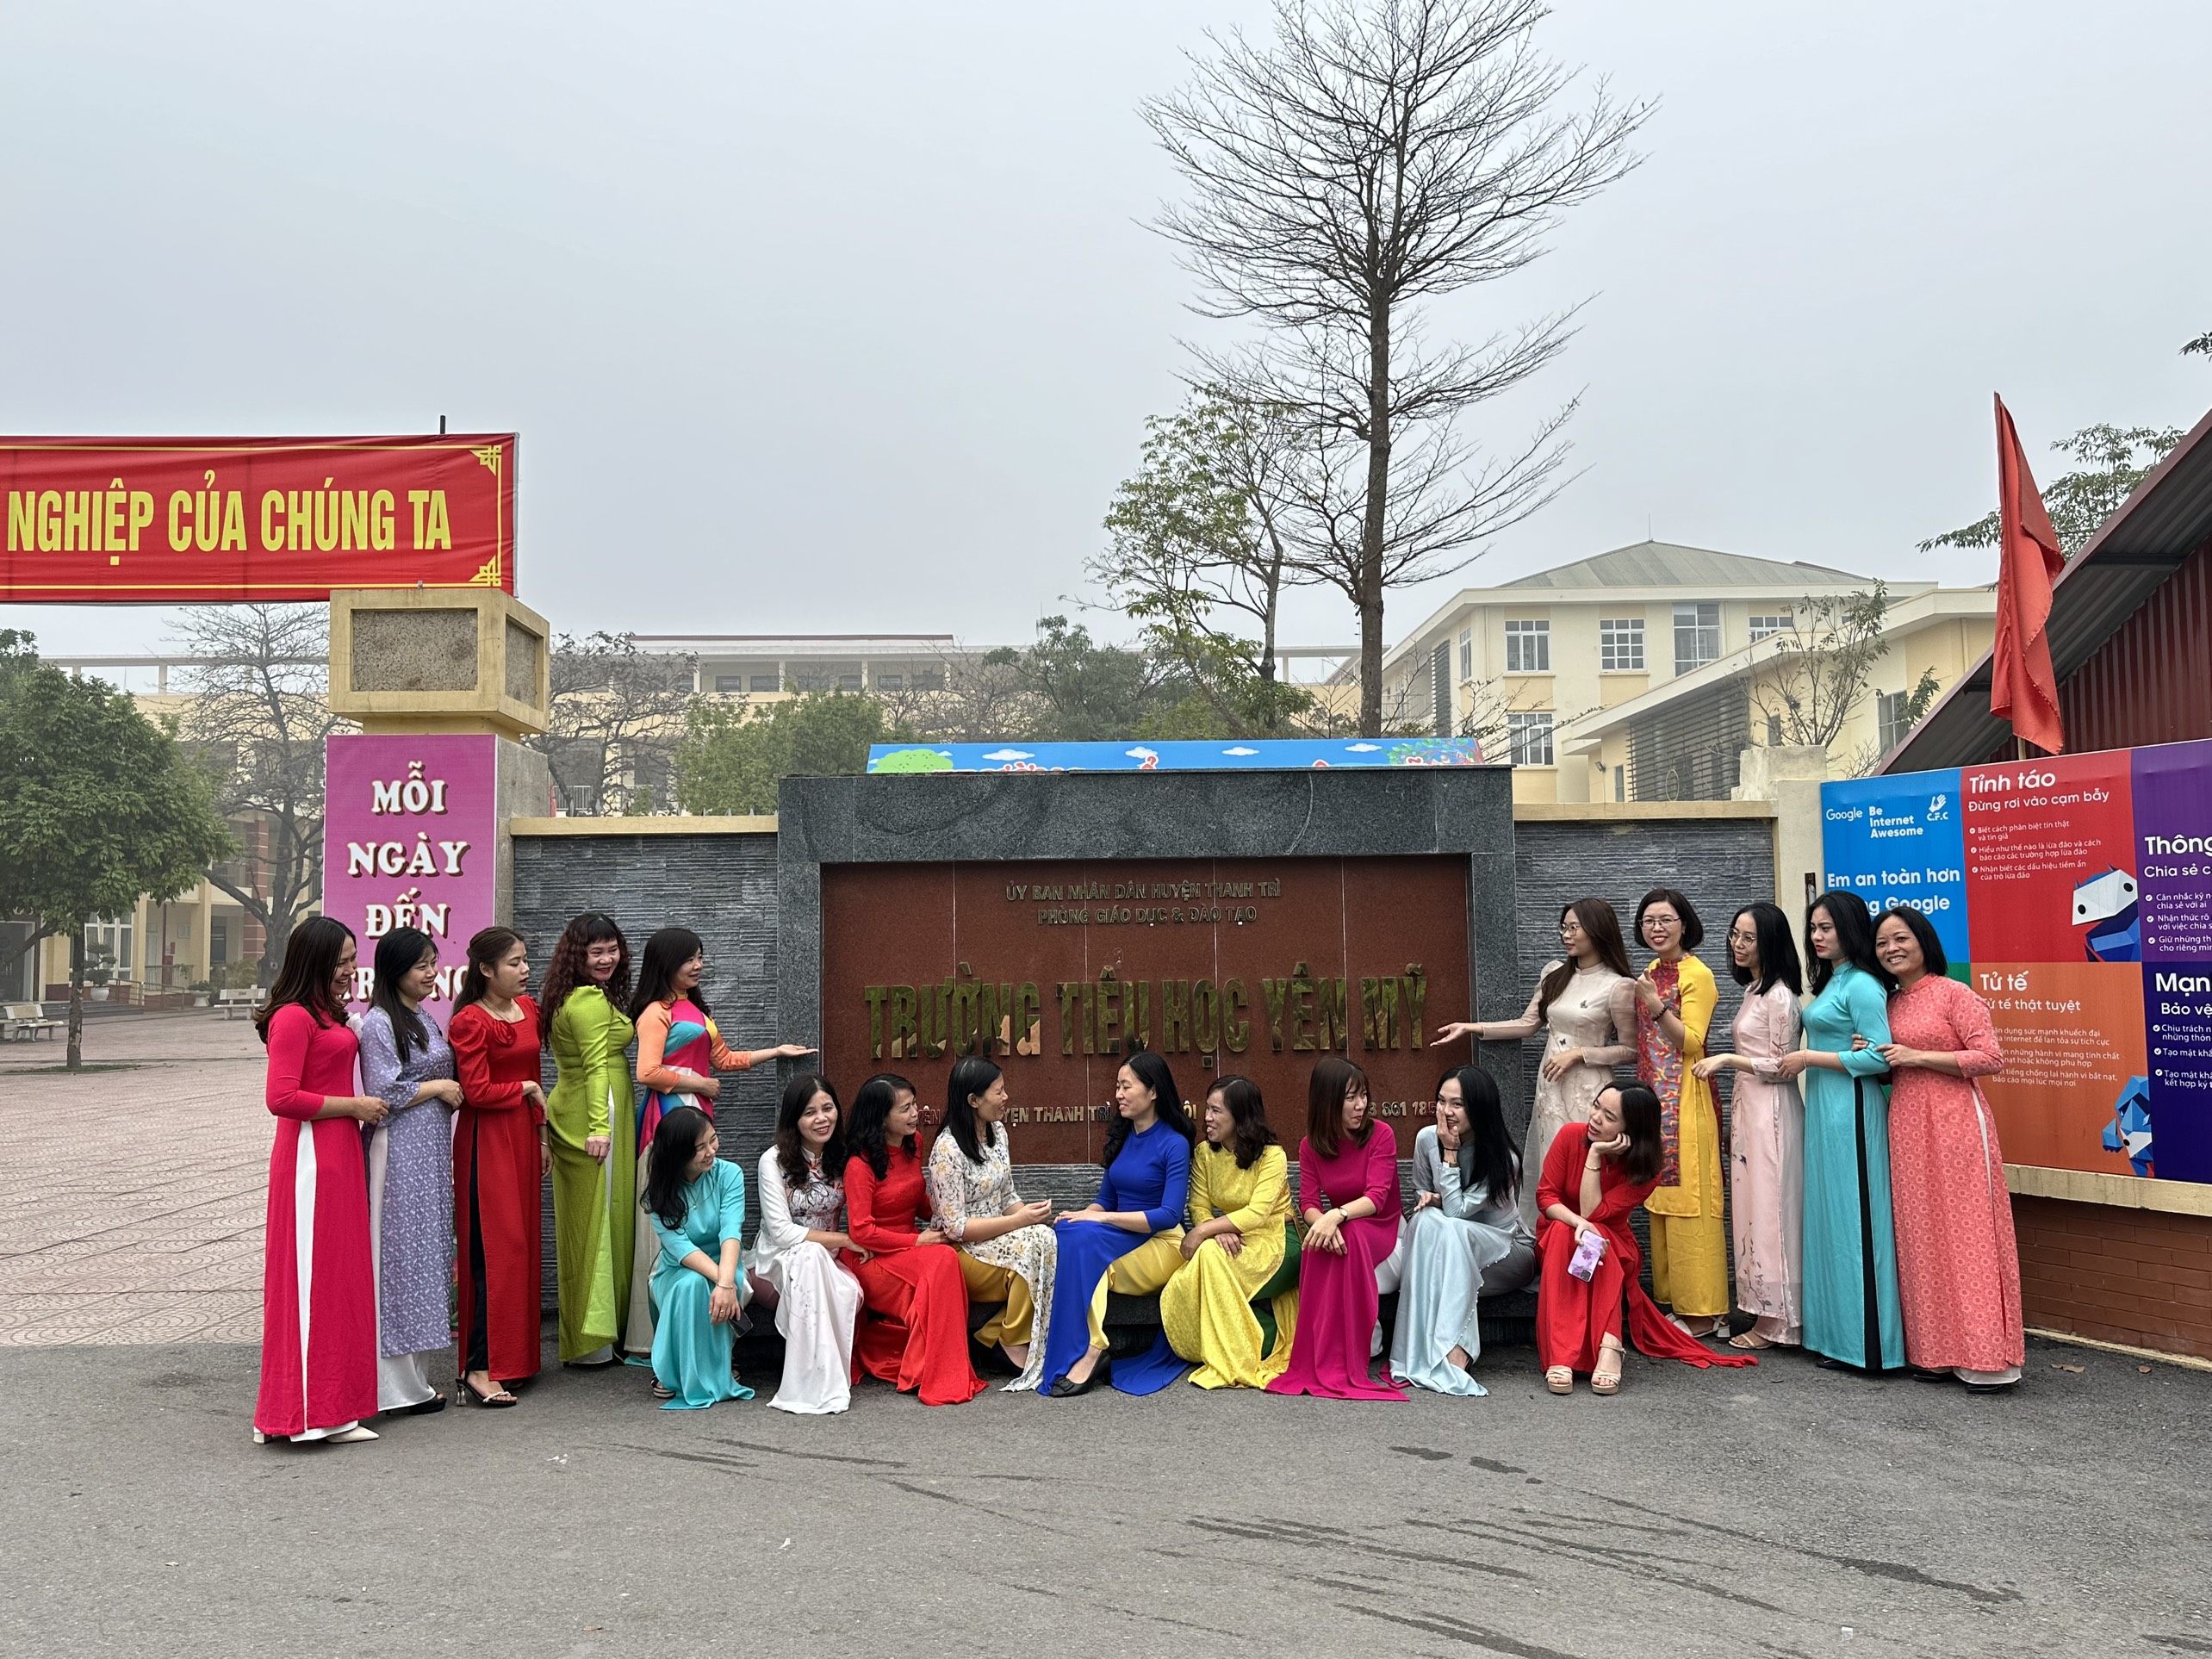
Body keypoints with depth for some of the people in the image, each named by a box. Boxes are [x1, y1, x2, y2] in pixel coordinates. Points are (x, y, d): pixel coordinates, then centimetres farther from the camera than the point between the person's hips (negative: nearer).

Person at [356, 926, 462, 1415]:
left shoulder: (424, 1019, 16)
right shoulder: (378, 1023, -10)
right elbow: (385, 1093, -16)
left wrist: (450, 1095, 7)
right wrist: (439, 1087, -7)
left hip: (431, 1150, 9)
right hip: (398, 1150, -9)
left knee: (428, 1254, 10)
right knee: (400, 1256, -5)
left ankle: (416, 1374, 17)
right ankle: (399, 1384, 1)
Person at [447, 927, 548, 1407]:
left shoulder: (528, 1008, 11)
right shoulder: (470, 1022, -13)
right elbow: (478, 1091, -18)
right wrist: (527, 1089, -6)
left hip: (522, 1136, 8)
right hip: (486, 1140, -8)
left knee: (522, 1245, 10)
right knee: (494, 1250, -9)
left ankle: (514, 1355, 19)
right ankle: (479, 1369, -6)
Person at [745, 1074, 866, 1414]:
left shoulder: (843, 1157, 4)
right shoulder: (774, 1161, -9)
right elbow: (781, 1232, -14)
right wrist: (846, 1240, -14)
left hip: (827, 1261, 3)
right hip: (778, 1259, -3)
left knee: (851, 1292, -32)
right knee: (810, 1255, -38)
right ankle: (813, 1385, -38)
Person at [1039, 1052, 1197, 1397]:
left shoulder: (1174, 1144, -7)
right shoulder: (1121, 1138, 14)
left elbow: (1169, 1216, -17)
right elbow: (1105, 1199, 16)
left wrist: (1103, 1218, -22)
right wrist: (1085, 1216, -8)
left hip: (1161, 1245, -6)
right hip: (1121, 1240, 6)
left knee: (1082, 1239, -32)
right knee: (1072, 1234, -28)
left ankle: (1089, 1353, -33)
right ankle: (1089, 1353, -34)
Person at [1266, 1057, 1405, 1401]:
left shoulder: (1380, 1135, -10)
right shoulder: (1310, 1146, 2)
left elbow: (1376, 1198, -21)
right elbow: (1308, 1203, -8)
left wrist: (1336, 1216, -40)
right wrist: (1322, 1221, -33)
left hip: (1383, 1230, -3)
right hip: (1343, 1230, 3)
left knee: (1351, 1236, -36)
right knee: (1320, 1245, -33)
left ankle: (1347, 1365, -34)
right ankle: (1318, 1363, -32)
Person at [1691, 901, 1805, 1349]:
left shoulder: (1780, 995, -13)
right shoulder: (1753, 990, 15)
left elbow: (1781, 1066, -14)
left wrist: (1727, 1059, -16)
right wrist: (1722, 1064, 13)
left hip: (1771, 1110, -9)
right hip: (1747, 1106, 9)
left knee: (1767, 1205, -4)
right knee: (1751, 1205, 10)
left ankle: (1772, 1321, 3)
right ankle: (1762, 1310, 16)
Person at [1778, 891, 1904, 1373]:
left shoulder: (1862, 985, -13)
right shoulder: (1829, 982, 16)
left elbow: (1878, 1057, -19)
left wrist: (1808, 1058, -15)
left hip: (1851, 1111, -10)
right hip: (1823, 1109, 10)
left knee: (1854, 1220, -4)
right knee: (1828, 1216, 11)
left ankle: (1865, 1341, 3)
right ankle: (1836, 1334, 16)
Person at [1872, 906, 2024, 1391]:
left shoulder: (1953, 993, -5)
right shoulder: (1889, 1005, 15)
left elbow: (1991, 1058, -12)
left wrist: (1917, 1057, -14)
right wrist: (1874, 1057, 3)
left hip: (1955, 1122, -7)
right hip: (1906, 1126, 7)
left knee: (1967, 1233, -6)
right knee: (1919, 1236, 6)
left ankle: (1985, 1356, -2)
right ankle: (1935, 1350, 12)